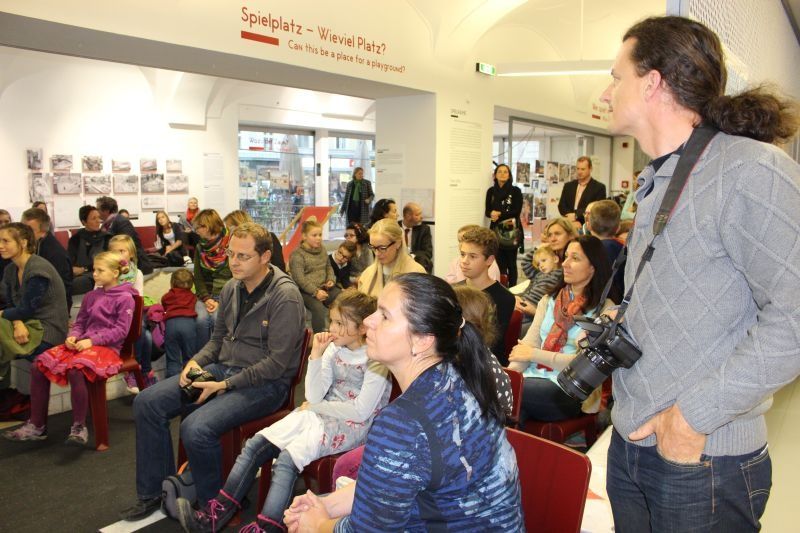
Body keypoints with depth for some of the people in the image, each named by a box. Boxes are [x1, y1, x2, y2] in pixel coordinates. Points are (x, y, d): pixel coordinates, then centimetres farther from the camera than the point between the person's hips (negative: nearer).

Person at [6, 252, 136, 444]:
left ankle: (79, 427, -21)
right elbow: (79, 322, 20)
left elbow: (121, 331, -10)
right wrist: (72, 336, -3)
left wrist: (92, 340, -18)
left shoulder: (125, 298, -3)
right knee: (38, 365, -9)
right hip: (83, 344, 8)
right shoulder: (91, 296, 20)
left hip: (107, 347, -8)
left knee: (75, 370, -36)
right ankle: (37, 425, -2)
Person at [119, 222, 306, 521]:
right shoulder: (232, 289, 7)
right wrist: (196, 362, -1)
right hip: (222, 368, 8)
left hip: (264, 383, -8)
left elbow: (277, 363, -19)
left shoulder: (285, 297, -17)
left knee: (195, 428, -29)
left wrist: (225, 385, -19)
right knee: (147, 403, -3)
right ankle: (152, 494, 12)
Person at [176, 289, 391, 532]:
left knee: (287, 458, -28)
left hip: (352, 426, -7)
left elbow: (361, 411, -16)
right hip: (320, 413, 7)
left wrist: (315, 407, -8)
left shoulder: (376, 359, -13)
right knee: (254, 446, -5)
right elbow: (314, 396, 0)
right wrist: (316, 354, -11)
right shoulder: (334, 349, 4)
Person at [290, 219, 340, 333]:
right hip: (306, 291, -6)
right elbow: (299, 278, -15)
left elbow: (328, 266, 26)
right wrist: (315, 291, -24)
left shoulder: (322, 249, 12)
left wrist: (331, 279, 5)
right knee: (318, 307, -33)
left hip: (324, 287, 6)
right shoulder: (297, 254, -8)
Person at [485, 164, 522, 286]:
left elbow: (517, 211, -6)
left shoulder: (515, 191, 2)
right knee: (499, 262, -1)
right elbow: (487, 211, 7)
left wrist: (500, 214, -16)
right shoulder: (491, 191, 11)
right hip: (496, 230, 2)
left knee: (511, 262, -1)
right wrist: (492, 214, -17)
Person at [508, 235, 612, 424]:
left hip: (572, 391, -4)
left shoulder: (604, 309, -2)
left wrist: (535, 354, -10)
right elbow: (529, 343, 7)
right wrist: (511, 370, -11)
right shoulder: (550, 300, 16)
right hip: (535, 377, 4)